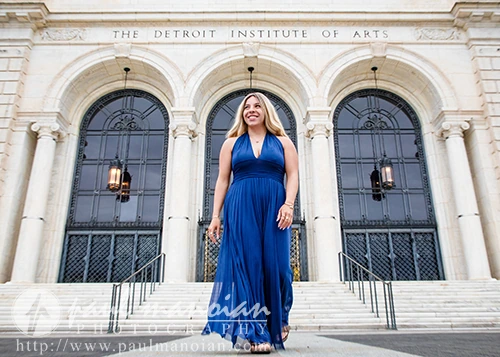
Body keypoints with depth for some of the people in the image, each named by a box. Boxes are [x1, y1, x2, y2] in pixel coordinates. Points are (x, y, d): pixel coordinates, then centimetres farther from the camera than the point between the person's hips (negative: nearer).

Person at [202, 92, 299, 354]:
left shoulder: (282, 142, 15)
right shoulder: (232, 142, 17)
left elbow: (293, 175, 6)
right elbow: (222, 180, 10)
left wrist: (288, 204, -12)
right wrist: (216, 215, 1)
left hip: (273, 207, 0)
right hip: (240, 207, 0)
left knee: (275, 264, -3)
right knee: (247, 264, -6)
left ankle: (279, 318, 25)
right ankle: (256, 333, -1)